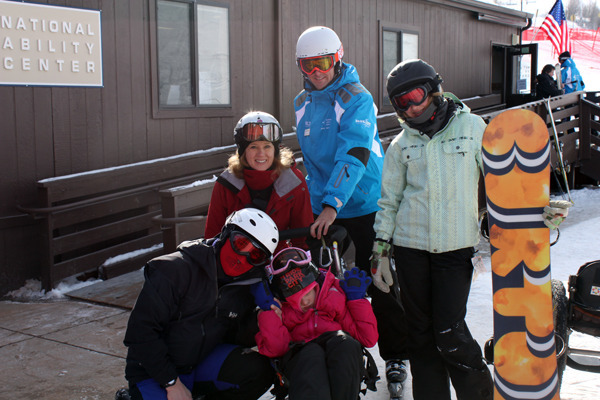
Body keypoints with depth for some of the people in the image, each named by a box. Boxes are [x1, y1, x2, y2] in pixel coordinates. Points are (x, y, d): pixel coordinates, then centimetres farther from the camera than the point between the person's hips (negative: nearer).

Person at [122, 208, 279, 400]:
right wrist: (172, 383, -18)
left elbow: (234, 340, 3)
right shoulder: (175, 269, -19)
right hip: (153, 372, -4)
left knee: (258, 371, -19)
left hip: (202, 364, 5)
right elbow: (140, 330, -20)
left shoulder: (244, 289, 0)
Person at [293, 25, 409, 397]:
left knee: (380, 286, 3)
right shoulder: (302, 104, 9)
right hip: (324, 211, 6)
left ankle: (395, 356, 19)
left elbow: (354, 154, -25)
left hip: (365, 208, -5)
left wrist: (332, 203, -35)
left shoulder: (357, 99, -12)